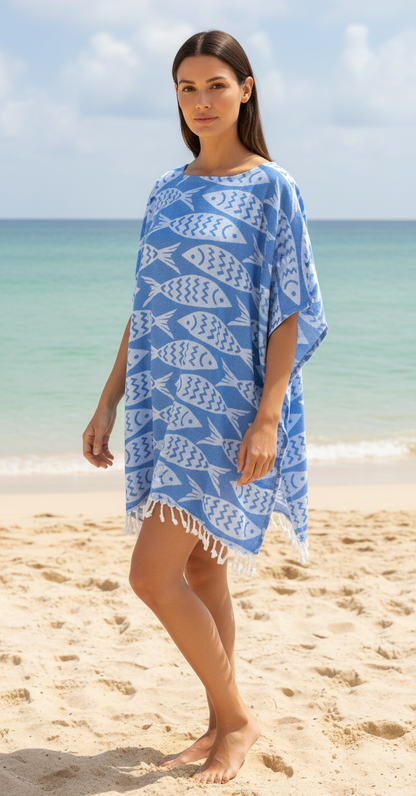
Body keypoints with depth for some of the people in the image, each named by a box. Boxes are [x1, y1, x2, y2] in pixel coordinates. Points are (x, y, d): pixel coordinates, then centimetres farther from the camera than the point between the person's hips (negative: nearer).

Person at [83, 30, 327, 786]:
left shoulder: (272, 189, -6)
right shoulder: (166, 192, 12)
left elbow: (292, 311, -10)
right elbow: (146, 308, 15)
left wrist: (268, 417, -19)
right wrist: (109, 401, 11)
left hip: (228, 407, -6)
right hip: (166, 400, 6)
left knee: (154, 576, -11)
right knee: (200, 573, 12)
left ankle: (236, 717, 8)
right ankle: (222, 725, 25)